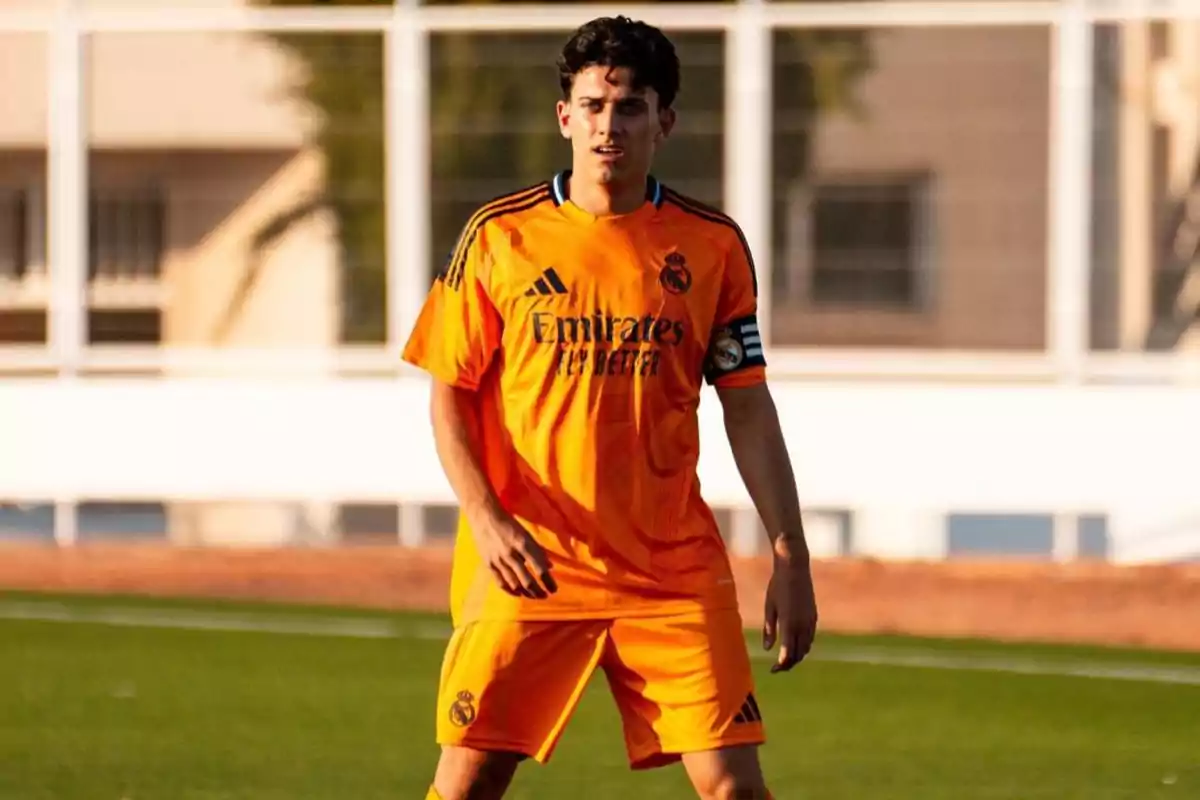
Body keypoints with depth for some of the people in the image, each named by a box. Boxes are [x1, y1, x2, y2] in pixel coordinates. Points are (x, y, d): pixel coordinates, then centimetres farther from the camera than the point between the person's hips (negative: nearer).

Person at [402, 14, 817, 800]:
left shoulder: (713, 246, 2)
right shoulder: (499, 237, -1)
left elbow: (748, 408, 5)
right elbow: (449, 396, 3)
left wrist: (791, 557, -1)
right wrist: (487, 521, -12)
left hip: (673, 571, 1)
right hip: (525, 565, 0)